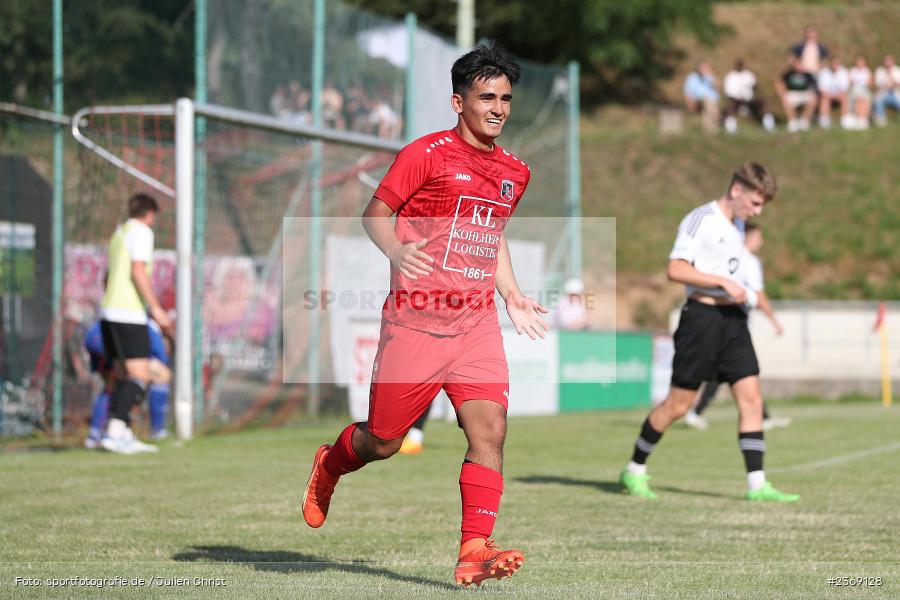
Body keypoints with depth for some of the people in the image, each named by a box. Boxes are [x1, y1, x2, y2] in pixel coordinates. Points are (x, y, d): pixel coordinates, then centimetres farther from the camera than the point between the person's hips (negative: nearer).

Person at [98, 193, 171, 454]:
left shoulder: (119, 233, 20)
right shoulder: (141, 232, -5)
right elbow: (138, 270, -17)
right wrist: (155, 307, -17)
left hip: (109, 313, 9)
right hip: (129, 314, -9)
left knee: (124, 376, 10)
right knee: (140, 376, -11)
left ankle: (126, 437, 8)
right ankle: (114, 433, -21)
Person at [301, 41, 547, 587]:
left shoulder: (514, 172, 13)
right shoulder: (428, 153, -6)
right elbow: (375, 213, -4)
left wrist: (513, 296, 21)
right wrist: (397, 251, -23)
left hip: (477, 322, 4)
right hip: (416, 318, -4)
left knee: (490, 428, -15)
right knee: (384, 441, 5)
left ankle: (475, 551, -16)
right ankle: (329, 466, 39)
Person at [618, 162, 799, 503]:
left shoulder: (738, 224, 16)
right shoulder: (701, 219, -10)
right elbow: (675, 270, -18)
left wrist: (740, 291, 16)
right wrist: (724, 283, -20)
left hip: (733, 318, 8)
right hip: (702, 316, -8)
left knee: (751, 397, -3)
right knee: (679, 403, -2)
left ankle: (757, 485, -4)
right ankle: (634, 471, 14)